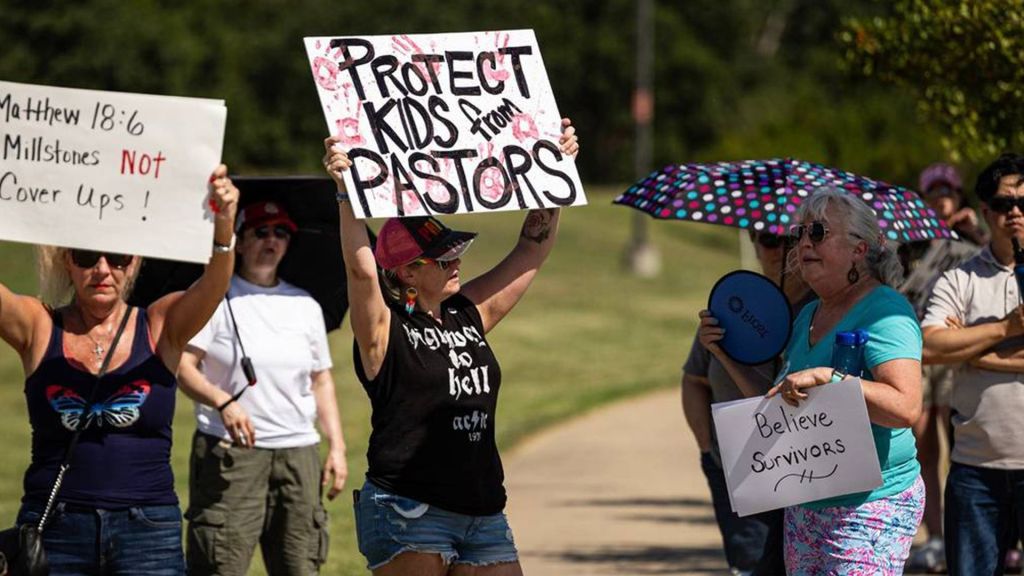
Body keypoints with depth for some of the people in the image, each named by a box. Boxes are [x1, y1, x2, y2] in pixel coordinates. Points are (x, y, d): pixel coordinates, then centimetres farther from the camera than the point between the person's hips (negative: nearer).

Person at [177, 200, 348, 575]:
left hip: (298, 453, 5)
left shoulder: (305, 306, 16)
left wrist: (336, 446, 11)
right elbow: (182, 365, -6)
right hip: (229, 450, -5)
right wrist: (222, 402, -23)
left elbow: (321, 382, 20)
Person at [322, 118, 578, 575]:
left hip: (483, 515, 7)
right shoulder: (385, 330, -6)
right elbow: (360, 267, -25)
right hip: (406, 514, -7)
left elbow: (532, 251, 18)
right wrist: (346, 193, -33)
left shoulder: (470, 314, 12)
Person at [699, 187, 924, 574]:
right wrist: (726, 353, 14)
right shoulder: (808, 316, 15)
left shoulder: (884, 310, -12)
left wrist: (827, 378, -29)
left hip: (870, 509, -9)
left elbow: (906, 407, -24)